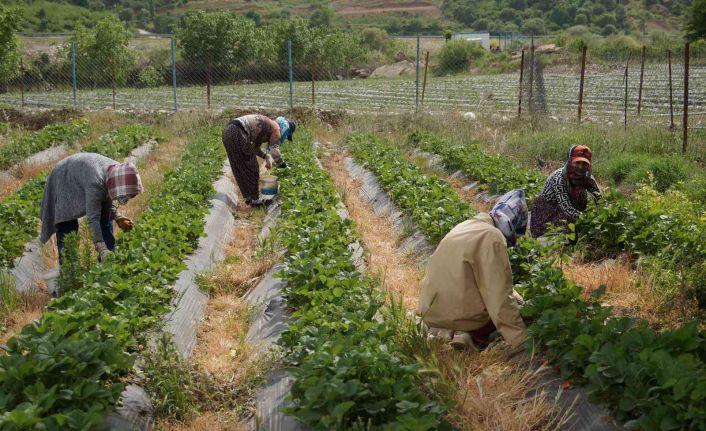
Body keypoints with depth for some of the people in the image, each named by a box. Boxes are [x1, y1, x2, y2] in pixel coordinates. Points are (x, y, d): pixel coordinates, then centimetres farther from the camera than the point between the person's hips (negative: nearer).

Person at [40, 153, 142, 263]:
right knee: (67, 226, -14)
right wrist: (102, 250, -51)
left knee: (105, 217, 2)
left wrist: (117, 217, -19)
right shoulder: (95, 183, -44)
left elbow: (109, 200, -2)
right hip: (64, 181, -7)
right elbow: (93, 218, -45)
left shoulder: (119, 171, -22)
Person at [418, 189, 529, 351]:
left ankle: (444, 331, 7)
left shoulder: (465, 226, 11)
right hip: (464, 316, -8)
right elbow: (500, 297, -20)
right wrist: (522, 342, -17)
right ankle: (474, 336, -10)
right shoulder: (491, 236, -16)